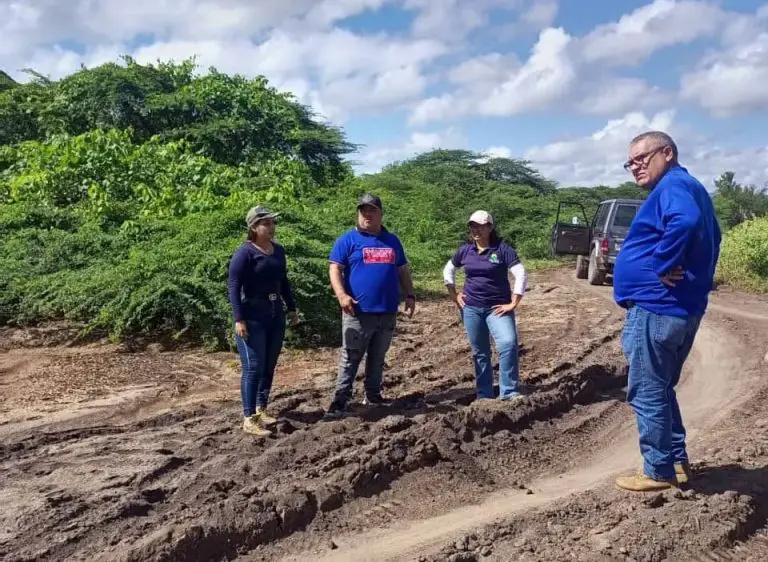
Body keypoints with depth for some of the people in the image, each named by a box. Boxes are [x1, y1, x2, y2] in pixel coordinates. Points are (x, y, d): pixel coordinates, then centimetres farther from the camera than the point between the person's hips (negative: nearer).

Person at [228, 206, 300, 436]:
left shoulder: (278, 250, 10)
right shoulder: (245, 252, -11)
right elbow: (234, 286, -14)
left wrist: (291, 308, 18)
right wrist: (239, 319, -20)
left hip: (276, 314, 7)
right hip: (253, 315, -7)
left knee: (269, 366, 12)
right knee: (253, 368, -6)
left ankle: (261, 409, 25)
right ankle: (249, 419, 1)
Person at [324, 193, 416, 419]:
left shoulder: (392, 240, 14)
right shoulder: (348, 240, -1)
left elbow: (402, 270, 20)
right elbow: (335, 268, -9)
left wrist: (410, 295, 11)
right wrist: (341, 295, -23)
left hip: (387, 312, 5)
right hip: (358, 311, -5)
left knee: (378, 357, 14)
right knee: (350, 358, -2)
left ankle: (373, 394, 26)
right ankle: (340, 400, 2)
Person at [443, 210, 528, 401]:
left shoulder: (502, 249, -9)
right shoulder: (465, 250, 3)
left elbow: (521, 275, -13)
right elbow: (448, 270, 18)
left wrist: (513, 303, -15)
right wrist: (454, 295, 10)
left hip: (497, 308, -3)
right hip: (471, 308, 4)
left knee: (508, 344, -22)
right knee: (480, 353, 11)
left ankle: (509, 392, -12)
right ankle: (484, 395, 23)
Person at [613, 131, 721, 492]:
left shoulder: (673, 185, -13)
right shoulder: (689, 188, 19)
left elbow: (685, 222, -35)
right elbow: (709, 238, 27)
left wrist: (663, 266, -25)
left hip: (656, 308, -11)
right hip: (679, 308, 11)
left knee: (647, 393, 0)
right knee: (661, 389, 20)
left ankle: (658, 472, 10)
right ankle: (677, 460, 28)